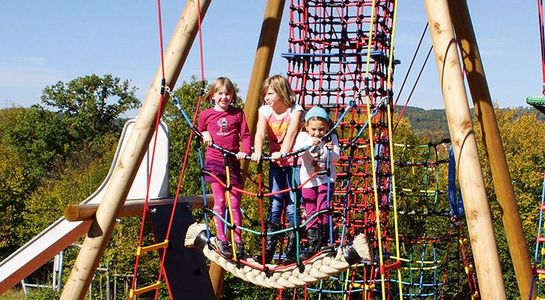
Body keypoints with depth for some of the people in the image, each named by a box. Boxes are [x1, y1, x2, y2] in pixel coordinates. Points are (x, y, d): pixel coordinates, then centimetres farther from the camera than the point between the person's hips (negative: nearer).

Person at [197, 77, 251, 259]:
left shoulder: (238, 114, 5)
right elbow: (199, 130, 21)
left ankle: (238, 241, 8)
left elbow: (245, 135, 4)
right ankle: (221, 239, 2)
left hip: (232, 162, 1)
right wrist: (203, 134, 0)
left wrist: (245, 151, -13)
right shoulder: (206, 115, 5)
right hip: (213, 161, 0)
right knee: (219, 201, -6)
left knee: (234, 204, 1)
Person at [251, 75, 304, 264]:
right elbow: (260, 133, -20)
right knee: (274, 205, 0)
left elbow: (290, 134, -29)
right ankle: (268, 249, 3)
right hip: (276, 163, 3)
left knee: (292, 206, -5)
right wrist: (257, 152, -39)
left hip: (294, 162, -3)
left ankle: (292, 252, 5)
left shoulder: (295, 111, -13)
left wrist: (283, 153, -47)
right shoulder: (264, 111, -3)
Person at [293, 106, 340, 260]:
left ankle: (323, 243, 4)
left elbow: (336, 158, -14)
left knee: (322, 210, -9)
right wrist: (309, 143, -41)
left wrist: (331, 151, -35)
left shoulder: (331, 137, -7)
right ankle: (313, 244, 13)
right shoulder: (303, 136, -7)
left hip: (326, 178, -2)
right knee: (310, 212, 5)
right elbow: (296, 152, -25)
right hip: (308, 179, 2)